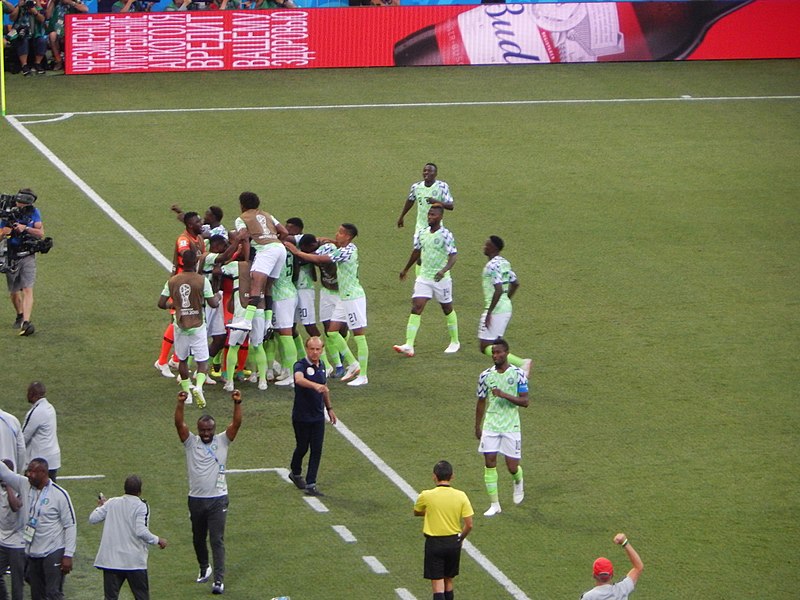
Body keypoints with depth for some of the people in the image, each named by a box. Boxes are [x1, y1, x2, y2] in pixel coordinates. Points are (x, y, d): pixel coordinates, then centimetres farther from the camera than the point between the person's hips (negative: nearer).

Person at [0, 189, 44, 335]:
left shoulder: (34, 213, -1)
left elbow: (41, 233, -7)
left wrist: (25, 228, -22)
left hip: (28, 257, -1)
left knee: (27, 290, -15)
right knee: (14, 292, 12)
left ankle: (26, 323, -23)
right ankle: (20, 315, 39)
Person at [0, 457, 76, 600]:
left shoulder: (60, 494, -12)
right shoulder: (24, 485, 2)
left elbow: (71, 525, -10)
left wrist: (68, 555, -13)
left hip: (54, 553, -6)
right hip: (32, 554, 6)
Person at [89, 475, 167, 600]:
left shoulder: (111, 503, 3)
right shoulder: (141, 506, -9)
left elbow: (92, 519, 5)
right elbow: (141, 531, -18)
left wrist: (100, 506, 24)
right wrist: (157, 540, -3)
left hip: (110, 560, 3)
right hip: (135, 561, -3)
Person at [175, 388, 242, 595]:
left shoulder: (222, 441, -1)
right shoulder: (191, 442, -1)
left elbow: (236, 423, -13)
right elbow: (179, 424, -14)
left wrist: (237, 403, -28)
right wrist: (180, 403, -29)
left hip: (218, 499, -2)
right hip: (196, 499, 2)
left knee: (217, 540, -7)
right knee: (198, 538, 17)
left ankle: (219, 580, -8)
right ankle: (204, 568, 41)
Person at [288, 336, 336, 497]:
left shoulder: (321, 365, 5)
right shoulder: (301, 365, -17)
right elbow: (299, 379, -41)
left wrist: (329, 408, 26)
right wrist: (315, 385, -58)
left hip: (318, 416, 5)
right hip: (301, 416, -5)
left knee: (317, 450, 0)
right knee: (302, 447, 9)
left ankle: (311, 485, 3)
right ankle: (296, 473, 37)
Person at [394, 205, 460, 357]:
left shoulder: (445, 235, -13)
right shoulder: (421, 233, 4)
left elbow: (453, 256, -20)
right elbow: (416, 252, 21)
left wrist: (444, 270, -38)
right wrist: (406, 269, 31)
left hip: (441, 279, -4)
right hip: (423, 278, 4)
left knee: (447, 309, 11)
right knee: (416, 308, -9)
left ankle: (455, 342, 30)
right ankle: (409, 346, -16)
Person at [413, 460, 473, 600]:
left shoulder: (426, 496, -13)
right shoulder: (460, 496, -7)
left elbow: (416, 512, 8)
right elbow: (469, 525, -5)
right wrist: (460, 539, 12)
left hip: (434, 543, -3)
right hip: (453, 542, 3)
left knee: (437, 584, -3)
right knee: (448, 582, 18)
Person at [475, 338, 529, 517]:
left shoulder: (518, 374, -6)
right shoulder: (486, 376, 2)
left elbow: (524, 401, -9)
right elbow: (481, 402, 12)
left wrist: (504, 395, -23)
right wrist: (477, 427, 14)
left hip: (511, 428, -2)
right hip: (490, 427, 2)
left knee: (512, 467, 0)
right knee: (489, 463, -4)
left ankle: (518, 482, 37)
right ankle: (494, 505, 4)